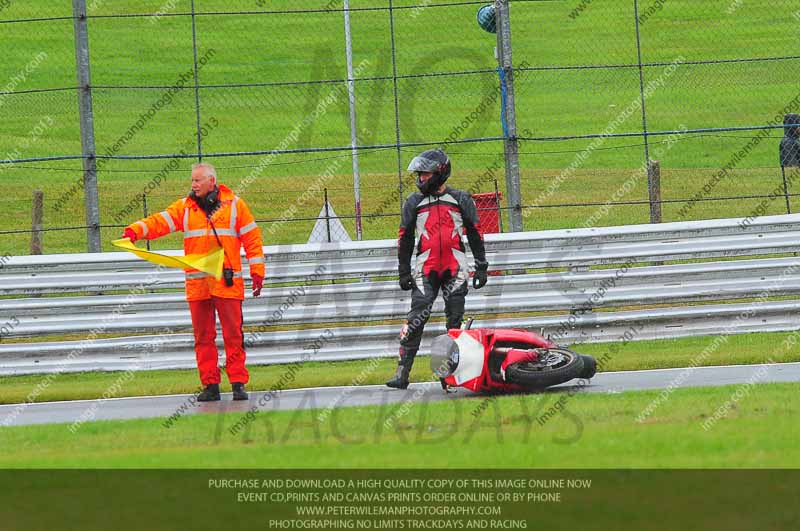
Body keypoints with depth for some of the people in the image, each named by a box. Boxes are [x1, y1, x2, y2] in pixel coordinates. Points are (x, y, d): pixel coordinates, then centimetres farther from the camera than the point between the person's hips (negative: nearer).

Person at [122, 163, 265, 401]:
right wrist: (135, 231, -20)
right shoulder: (184, 207, 10)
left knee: (233, 335, -4)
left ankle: (238, 383, 0)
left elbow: (252, 238, 6)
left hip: (228, 283, -3)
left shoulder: (234, 205, 5)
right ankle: (210, 385, 8)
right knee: (203, 337, 4)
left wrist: (257, 272, 2)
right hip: (197, 283, 3)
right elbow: (160, 221, -2)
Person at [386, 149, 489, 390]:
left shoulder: (461, 200, 8)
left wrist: (481, 267, 6)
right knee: (416, 319, -11)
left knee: (455, 320, -1)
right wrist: (404, 272, 10)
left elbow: (475, 235, 11)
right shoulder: (414, 202, 10)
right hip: (425, 269, 0)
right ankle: (402, 372, -14)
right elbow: (405, 239, 14)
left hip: (455, 269, 0)